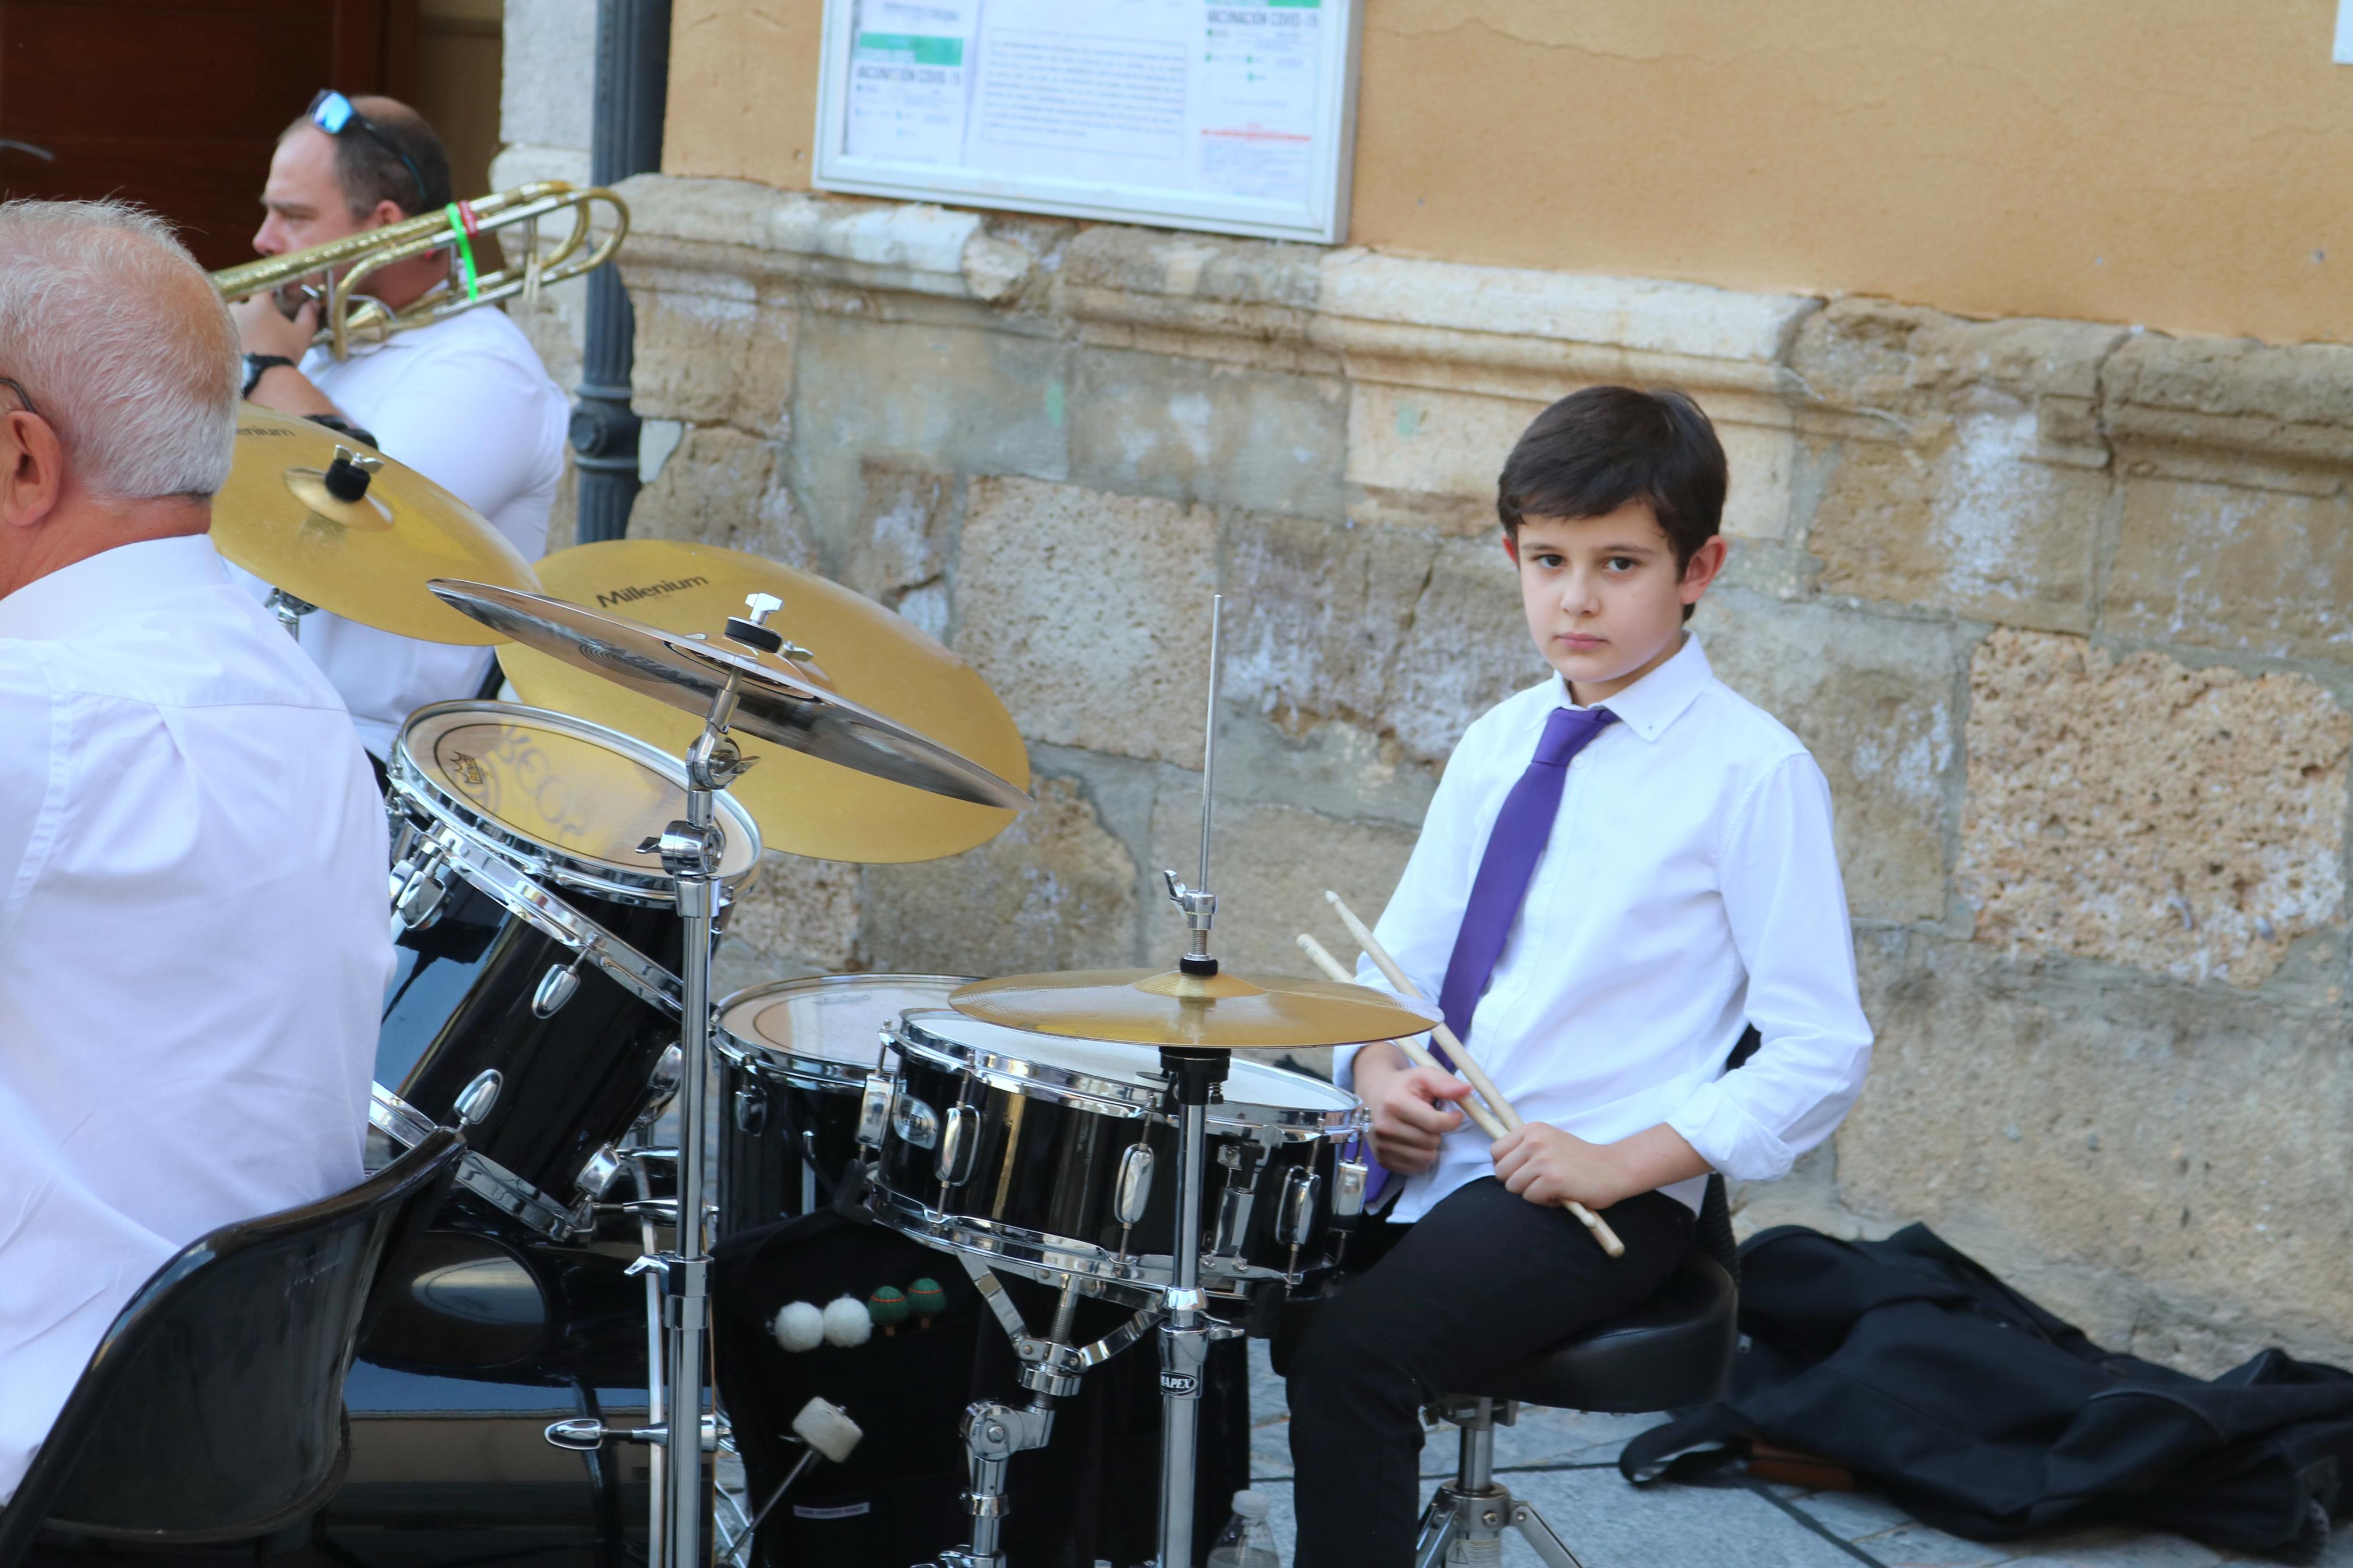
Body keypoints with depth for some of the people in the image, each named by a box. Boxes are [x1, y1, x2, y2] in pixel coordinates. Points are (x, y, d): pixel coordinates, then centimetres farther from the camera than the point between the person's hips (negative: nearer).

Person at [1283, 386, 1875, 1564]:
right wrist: (1381, 1069, -3)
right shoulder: (1497, 746, 11)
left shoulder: (1750, 773, -9)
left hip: (1603, 1195, -7)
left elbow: (1821, 1053, -10)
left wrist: (1628, 1161, -18)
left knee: (1350, 1359, -27)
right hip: (1423, 1160, 7)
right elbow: (1402, 954, 19)